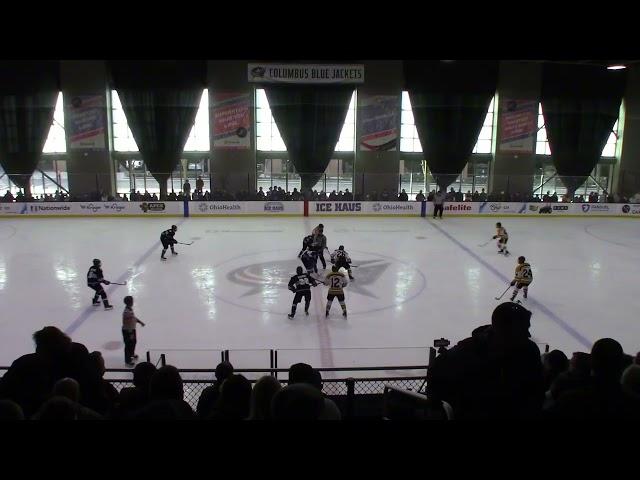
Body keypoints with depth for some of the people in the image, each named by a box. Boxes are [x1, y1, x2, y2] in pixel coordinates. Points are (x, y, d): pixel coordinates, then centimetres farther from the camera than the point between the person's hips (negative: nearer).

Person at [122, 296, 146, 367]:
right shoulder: (126, 312, -31)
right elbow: (126, 324, -28)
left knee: (134, 342, 27)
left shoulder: (130, 309, -1)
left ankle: (132, 354, 50)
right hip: (127, 331, -10)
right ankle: (128, 361, 21)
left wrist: (140, 322, 18)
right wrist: (130, 334, -23)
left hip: (132, 329, 10)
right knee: (128, 345, 6)